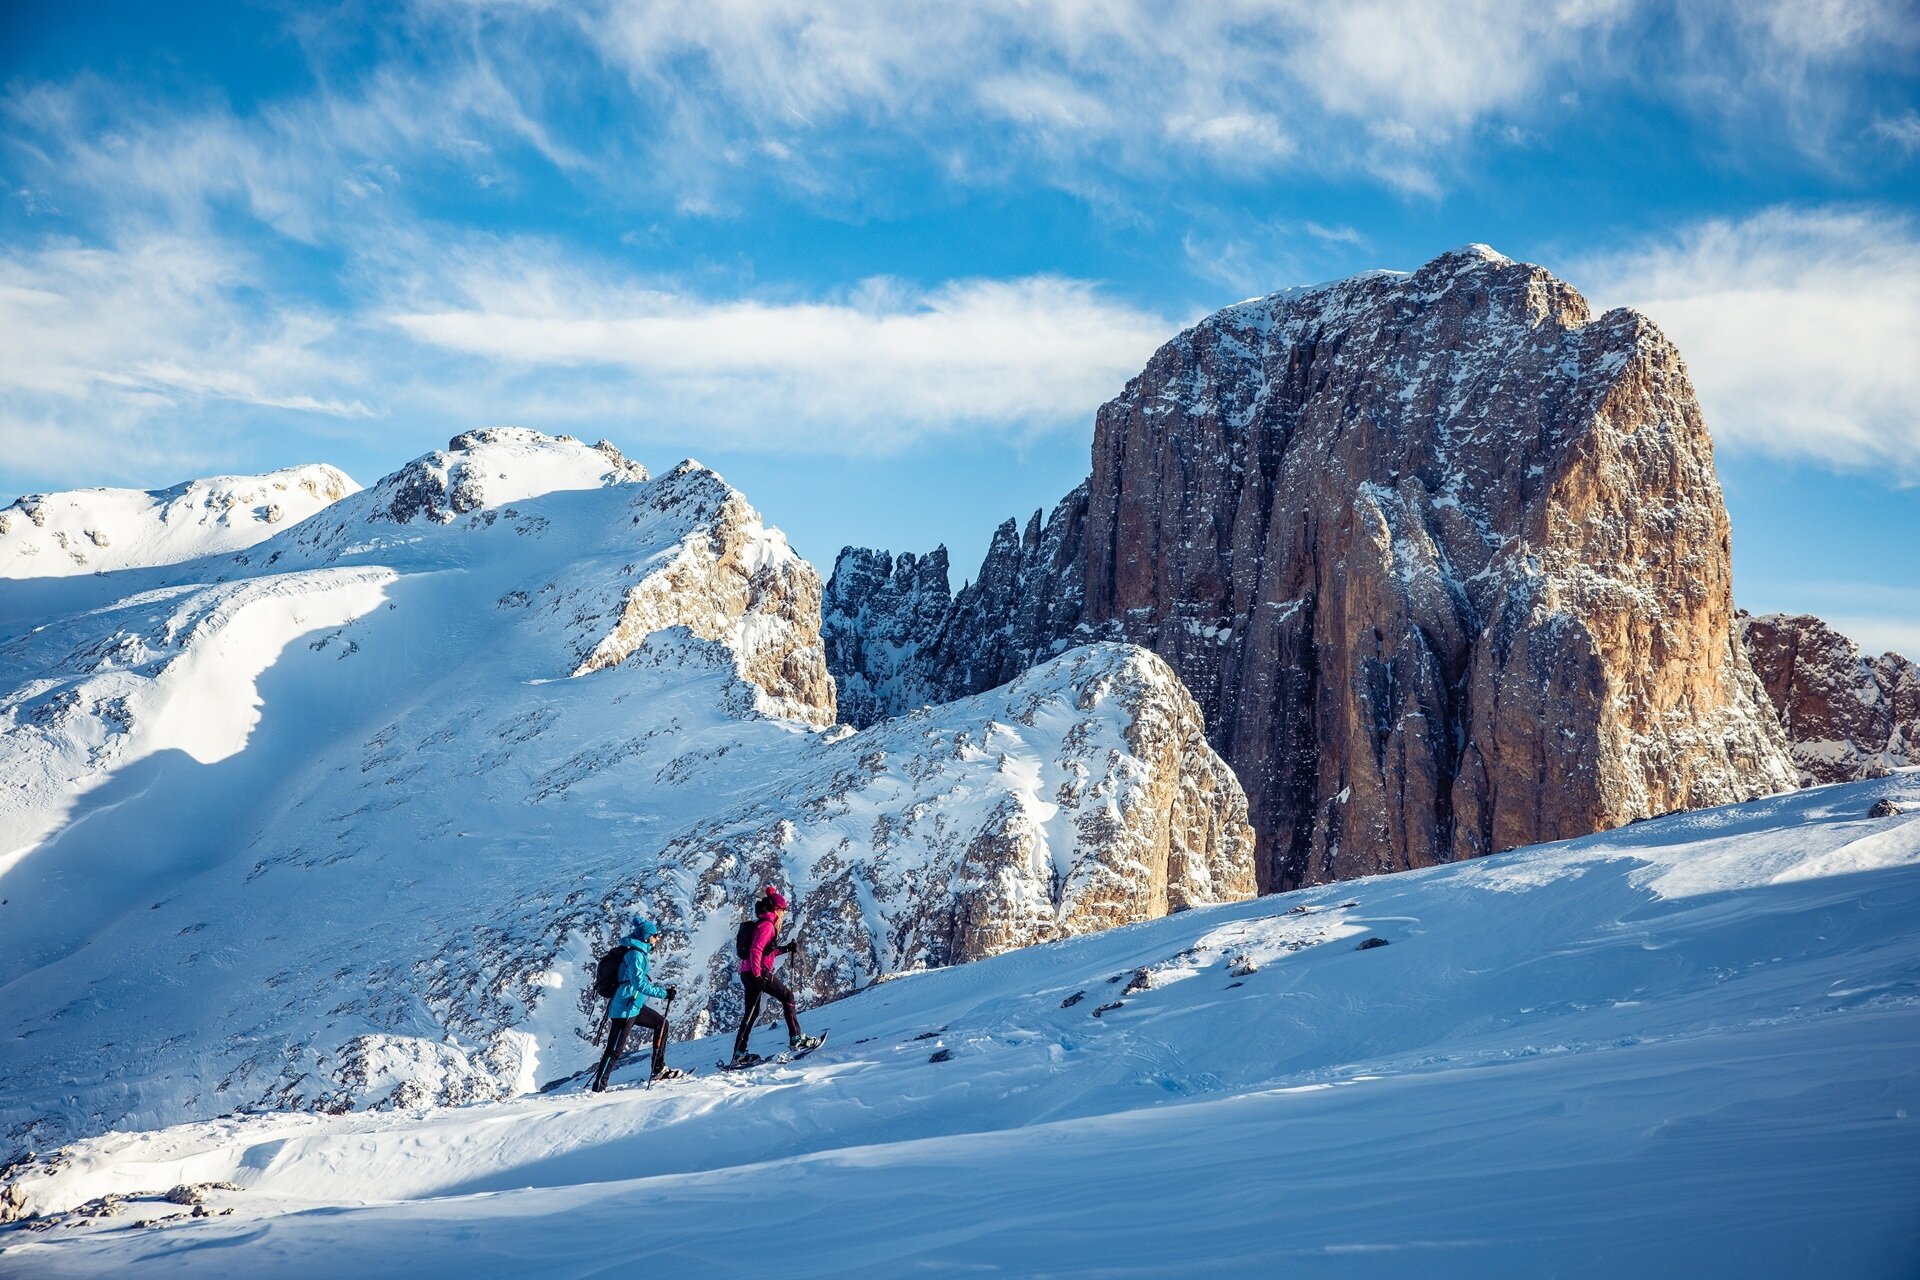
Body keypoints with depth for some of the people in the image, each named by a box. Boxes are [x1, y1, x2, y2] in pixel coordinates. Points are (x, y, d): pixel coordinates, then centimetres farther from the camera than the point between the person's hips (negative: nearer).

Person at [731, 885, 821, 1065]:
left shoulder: (763, 923, 19)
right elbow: (755, 950, -21)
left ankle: (739, 1054, 10)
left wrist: (786, 949, 19)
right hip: (758, 972, -10)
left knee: (751, 1013, 12)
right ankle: (796, 1039, -1)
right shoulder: (767, 925, -10)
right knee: (787, 996, 1)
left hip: (747, 973, 10)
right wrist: (757, 975, -26)